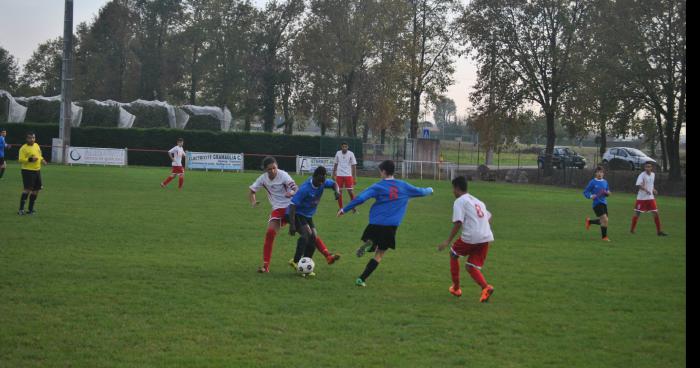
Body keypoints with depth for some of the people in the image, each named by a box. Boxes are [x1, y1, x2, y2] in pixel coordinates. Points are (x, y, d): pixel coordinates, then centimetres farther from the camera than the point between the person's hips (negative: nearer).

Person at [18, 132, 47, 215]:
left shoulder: (36, 145, 12)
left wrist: (42, 160, 8)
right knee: (28, 189, -16)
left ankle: (31, 209, 18)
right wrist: (30, 159, -28)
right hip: (28, 171, -8)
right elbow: (21, 160, -16)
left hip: (37, 170, 8)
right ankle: (21, 209, -13)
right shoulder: (23, 148, -11)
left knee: (36, 190, 9)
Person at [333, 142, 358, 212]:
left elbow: (354, 166, -3)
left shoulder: (351, 154, -3)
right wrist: (334, 174, 12)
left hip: (348, 175, -3)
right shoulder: (338, 153, 5)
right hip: (339, 175, 3)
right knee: (339, 193, 2)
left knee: (351, 192, -5)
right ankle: (340, 208, 11)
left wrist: (355, 178, -7)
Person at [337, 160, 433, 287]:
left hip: (376, 223, -1)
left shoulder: (378, 186, -1)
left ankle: (369, 244, -12)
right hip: (391, 227, 1)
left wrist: (344, 209, -2)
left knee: (373, 243, 26)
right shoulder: (403, 186, 9)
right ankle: (362, 279, -3)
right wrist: (429, 190, 47)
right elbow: (420, 192, 24)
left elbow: (360, 198, -9)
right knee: (379, 255, 7)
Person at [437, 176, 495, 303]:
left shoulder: (459, 201, -1)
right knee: (471, 267, 13)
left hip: (470, 238, -6)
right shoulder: (477, 201, 23)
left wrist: (448, 241, -9)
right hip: (486, 238, 6)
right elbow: (489, 217, 31)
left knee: (453, 253, 22)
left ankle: (456, 287, 26)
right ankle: (486, 287, -15)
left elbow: (458, 223, -11)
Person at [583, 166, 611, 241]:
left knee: (603, 221, 11)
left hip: (604, 203, 6)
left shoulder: (605, 182, 10)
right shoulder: (593, 182, -6)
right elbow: (585, 192, -2)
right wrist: (590, 196, -21)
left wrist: (608, 193, -2)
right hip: (597, 203, -6)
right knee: (605, 219, -17)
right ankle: (604, 237, -3)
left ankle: (589, 221, 37)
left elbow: (607, 191, 22)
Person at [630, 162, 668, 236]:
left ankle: (659, 231, 5)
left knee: (656, 213, 0)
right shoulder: (642, 175, -13)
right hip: (641, 198, -5)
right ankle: (632, 229, 14)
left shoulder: (653, 174, 8)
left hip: (650, 197, 5)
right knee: (637, 213, 1)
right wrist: (646, 190, -39)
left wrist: (653, 190, 7)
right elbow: (638, 185, -27)